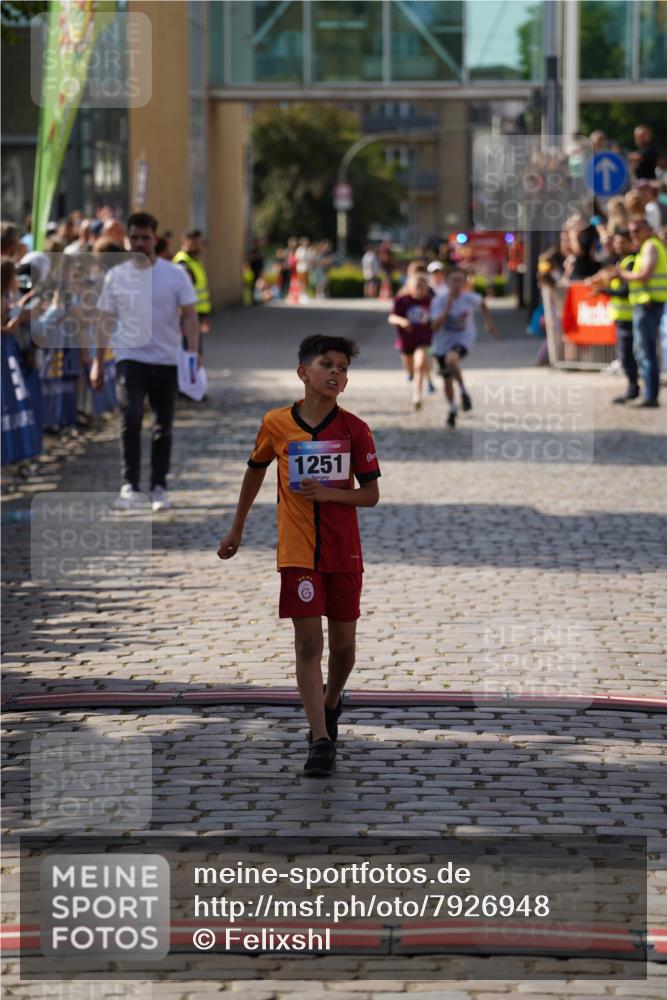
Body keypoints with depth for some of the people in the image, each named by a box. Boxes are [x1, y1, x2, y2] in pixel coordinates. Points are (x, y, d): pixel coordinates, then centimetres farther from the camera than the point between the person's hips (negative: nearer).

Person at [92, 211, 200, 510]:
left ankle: (159, 488, 19)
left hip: (166, 360, 1)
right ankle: (129, 485, -17)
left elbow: (189, 316, -2)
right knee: (130, 418, -19)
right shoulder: (116, 276, 3)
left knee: (163, 427, 7)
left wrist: (193, 353, -16)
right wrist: (98, 363, 6)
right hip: (130, 358, -1)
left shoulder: (175, 275, 0)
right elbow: (105, 321, 8)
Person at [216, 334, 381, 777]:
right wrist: (237, 529, 23)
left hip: (345, 553, 1)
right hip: (298, 553, -1)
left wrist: (326, 492, -18)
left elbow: (371, 494, -1)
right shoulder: (276, 424, -1)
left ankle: (330, 707, 36)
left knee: (343, 643, 7)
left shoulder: (355, 429, -2)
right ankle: (321, 740, -10)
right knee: (308, 642, -8)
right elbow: (255, 471, 17)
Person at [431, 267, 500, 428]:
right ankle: (452, 410, 40)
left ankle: (463, 392, -18)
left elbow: (482, 304, 15)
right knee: (447, 380, 13)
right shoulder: (440, 301, -14)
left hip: (463, 340, -2)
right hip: (443, 343, 2)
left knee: (451, 359, -37)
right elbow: (435, 326, -24)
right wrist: (448, 307, -31)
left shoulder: (470, 299, -10)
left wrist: (489, 323, 19)